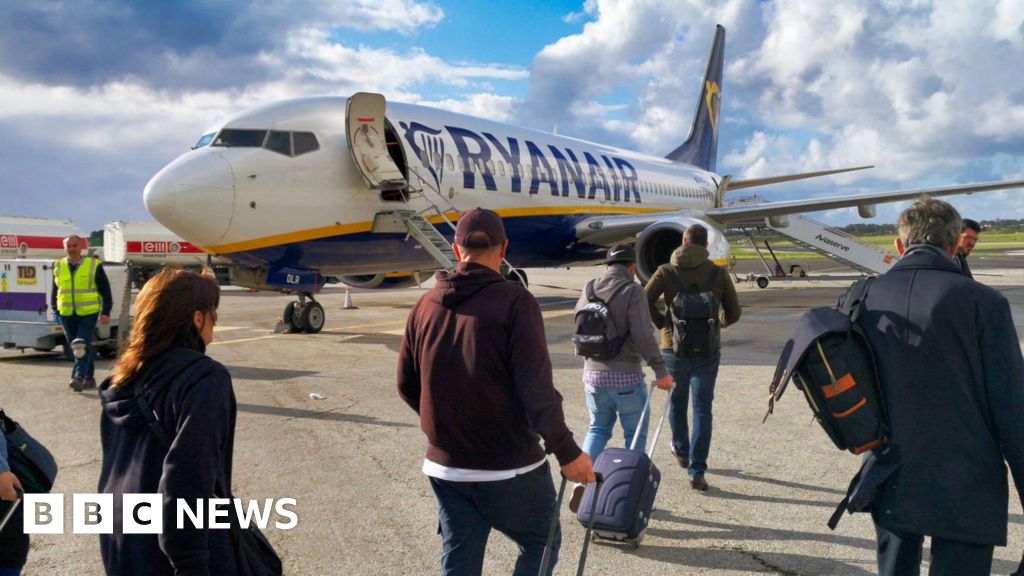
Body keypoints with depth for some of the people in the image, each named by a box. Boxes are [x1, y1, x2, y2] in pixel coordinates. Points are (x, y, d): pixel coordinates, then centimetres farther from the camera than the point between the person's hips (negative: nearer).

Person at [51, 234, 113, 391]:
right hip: (66, 314, 5)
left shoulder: (93, 265, -3)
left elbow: (105, 289, -1)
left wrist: (106, 312, -6)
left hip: (88, 313, -5)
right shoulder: (58, 267, 8)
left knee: (83, 346, -14)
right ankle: (89, 378, 21)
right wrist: (54, 308, 12)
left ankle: (79, 377, -17)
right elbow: (54, 290, 17)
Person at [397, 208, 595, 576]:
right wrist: (567, 451, -13)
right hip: (509, 468, -5)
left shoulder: (426, 305, 3)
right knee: (540, 546, 17)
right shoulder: (515, 301, -14)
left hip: (445, 466, 5)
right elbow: (536, 389, -20)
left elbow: (407, 385, 11)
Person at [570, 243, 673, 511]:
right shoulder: (633, 291, -11)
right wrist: (661, 370, -14)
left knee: (598, 428, 20)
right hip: (626, 377, -4)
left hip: (593, 375, 5)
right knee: (635, 433, 14)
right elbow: (643, 335, -21)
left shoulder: (588, 290, 5)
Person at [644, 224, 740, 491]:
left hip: (674, 348, 1)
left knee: (677, 401, 20)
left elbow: (645, 301, -13)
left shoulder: (666, 272, -1)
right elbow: (733, 313, 5)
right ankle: (697, 472, -3)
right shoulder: (719, 274, 0)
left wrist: (663, 323, 0)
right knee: (702, 409, 2)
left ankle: (681, 451, 40)